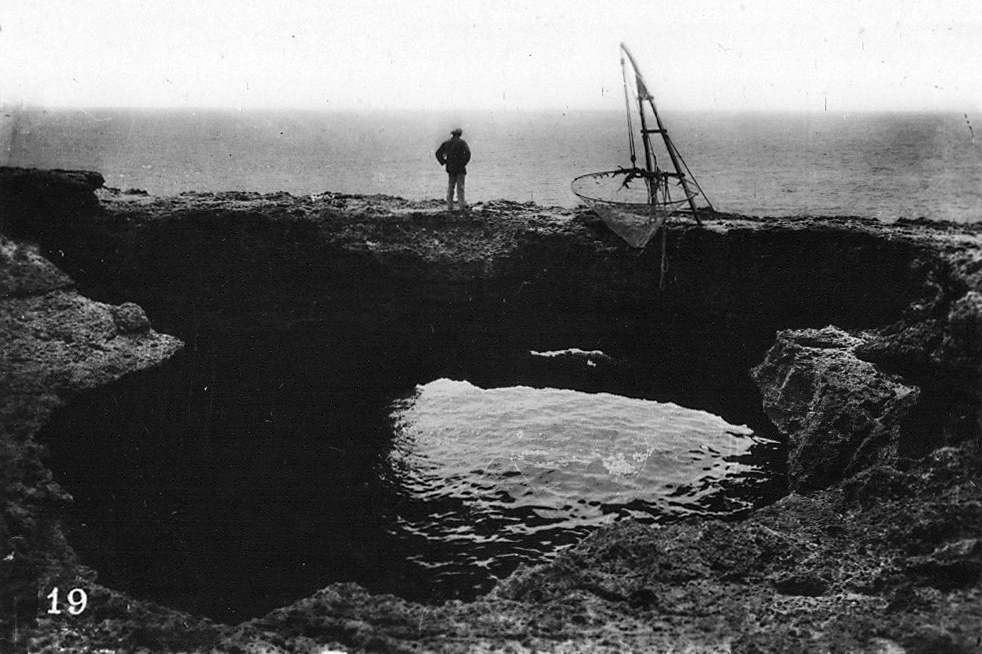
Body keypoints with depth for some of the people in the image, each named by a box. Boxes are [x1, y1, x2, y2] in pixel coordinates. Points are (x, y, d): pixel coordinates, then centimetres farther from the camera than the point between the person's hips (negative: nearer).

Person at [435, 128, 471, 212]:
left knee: (450, 187, 9)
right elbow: (467, 153, -19)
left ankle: (449, 206, 6)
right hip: (460, 168, -3)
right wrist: (464, 163, -10)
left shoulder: (446, 143, 8)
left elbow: (438, 153, 10)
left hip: (450, 168, 4)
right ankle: (462, 205, -4)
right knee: (460, 187, 0)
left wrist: (444, 162, 10)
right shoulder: (462, 142, -6)